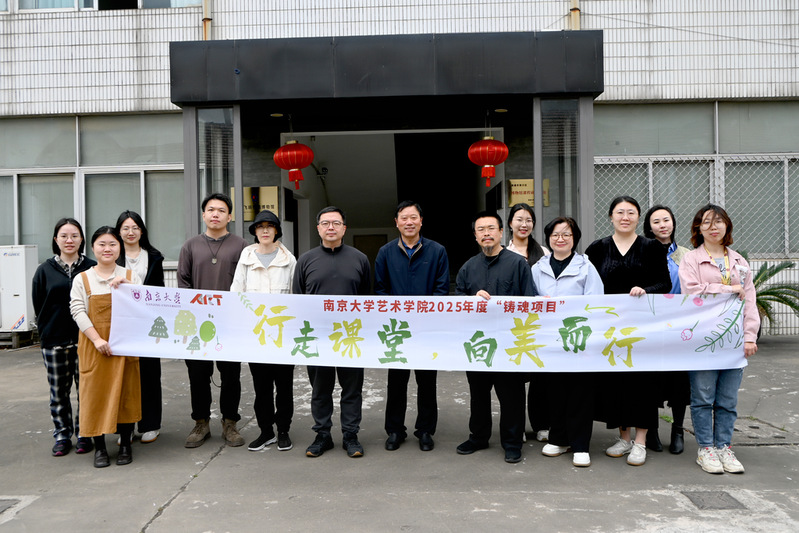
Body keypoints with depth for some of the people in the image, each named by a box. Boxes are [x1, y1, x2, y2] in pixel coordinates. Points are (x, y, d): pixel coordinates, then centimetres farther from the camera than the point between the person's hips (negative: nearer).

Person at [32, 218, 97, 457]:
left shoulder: (92, 268, 1)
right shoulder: (45, 270, 5)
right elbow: (38, 305, 7)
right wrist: (47, 332, 2)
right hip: (54, 340, 1)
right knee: (59, 391, 9)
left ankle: (84, 435, 17)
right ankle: (62, 435, 22)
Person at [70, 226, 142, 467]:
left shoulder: (131, 276, 7)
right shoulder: (82, 279, 4)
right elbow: (77, 311, -5)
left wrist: (125, 285, -16)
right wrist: (97, 339, -15)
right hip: (94, 345, 0)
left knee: (125, 391, 4)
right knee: (96, 392, 2)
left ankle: (125, 444, 17)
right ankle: (99, 447, 15)